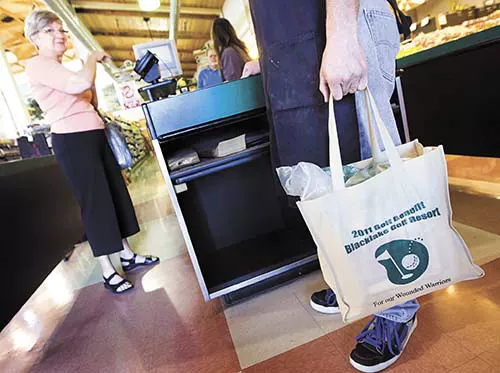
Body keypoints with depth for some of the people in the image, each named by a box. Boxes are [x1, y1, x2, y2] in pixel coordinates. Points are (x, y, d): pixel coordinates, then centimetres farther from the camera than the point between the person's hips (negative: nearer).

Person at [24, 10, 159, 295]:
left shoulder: (63, 70, 21)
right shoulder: (38, 65, -8)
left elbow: (90, 104, 23)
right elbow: (82, 83, -26)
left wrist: (92, 75, 9)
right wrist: (93, 58, -6)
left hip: (94, 137, 9)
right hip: (72, 141, -9)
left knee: (116, 193, 9)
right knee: (95, 201, -7)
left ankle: (128, 255, 22)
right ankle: (108, 271, 6)